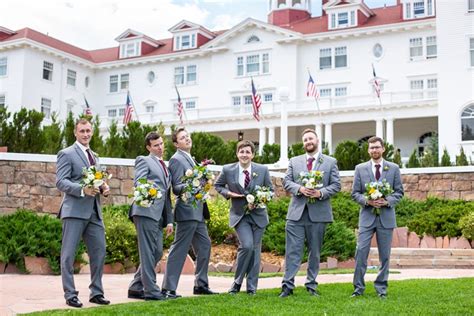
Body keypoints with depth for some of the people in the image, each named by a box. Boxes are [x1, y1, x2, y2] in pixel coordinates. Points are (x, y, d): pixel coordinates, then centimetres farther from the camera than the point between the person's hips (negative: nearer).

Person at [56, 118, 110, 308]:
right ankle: (70, 295, 6)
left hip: (94, 211, 7)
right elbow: (60, 182, -10)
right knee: (68, 254, -1)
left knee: (99, 252, 7)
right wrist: (82, 190, -24)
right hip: (75, 210, -7)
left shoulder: (94, 156, 21)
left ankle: (96, 293, 16)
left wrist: (104, 188, 2)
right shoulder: (67, 154, -1)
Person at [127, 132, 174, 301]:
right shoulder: (144, 160, 4)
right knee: (148, 252, -6)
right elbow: (138, 182, -10)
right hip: (145, 211, -8)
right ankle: (151, 290, -2)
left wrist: (169, 220, 19)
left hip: (158, 215, 8)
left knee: (157, 252, 8)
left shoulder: (165, 167, 27)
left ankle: (136, 288, 17)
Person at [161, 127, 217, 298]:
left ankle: (201, 284, 22)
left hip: (198, 212, 10)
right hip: (187, 211, -10)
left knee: (204, 246, 12)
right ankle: (168, 288, -2)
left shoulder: (190, 159, 20)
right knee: (179, 249, -7)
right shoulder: (177, 159, -9)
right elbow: (176, 188, -15)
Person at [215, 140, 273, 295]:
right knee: (247, 245, -20)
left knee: (255, 250, 5)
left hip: (258, 214, 2)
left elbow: (270, 189, 8)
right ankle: (237, 281, 1)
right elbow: (218, 185, 11)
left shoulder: (263, 170, -2)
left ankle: (251, 287, 17)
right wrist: (227, 193, -10)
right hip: (239, 214, -2)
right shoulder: (228, 170, -4)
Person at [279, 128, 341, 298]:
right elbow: (286, 181, 5)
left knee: (315, 251, 7)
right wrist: (299, 188, -13)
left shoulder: (330, 162, 8)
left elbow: (336, 185, 2)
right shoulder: (294, 161, 14)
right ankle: (287, 285, 0)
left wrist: (321, 193, -14)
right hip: (296, 212, 1)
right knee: (293, 250, -3)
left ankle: (311, 285, 18)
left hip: (318, 212, 0)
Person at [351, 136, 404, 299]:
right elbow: (355, 193, 5)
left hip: (386, 216, 1)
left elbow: (399, 192, 6)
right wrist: (366, 200, -13)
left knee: (385, 255, 6)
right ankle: (358, 287, 2)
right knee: (361, 252, -7)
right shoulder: (360, 168, 6)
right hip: (367, 216, -1)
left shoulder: (393, 168, 6)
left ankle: (381, 288, 16)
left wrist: (387, 201, -12)